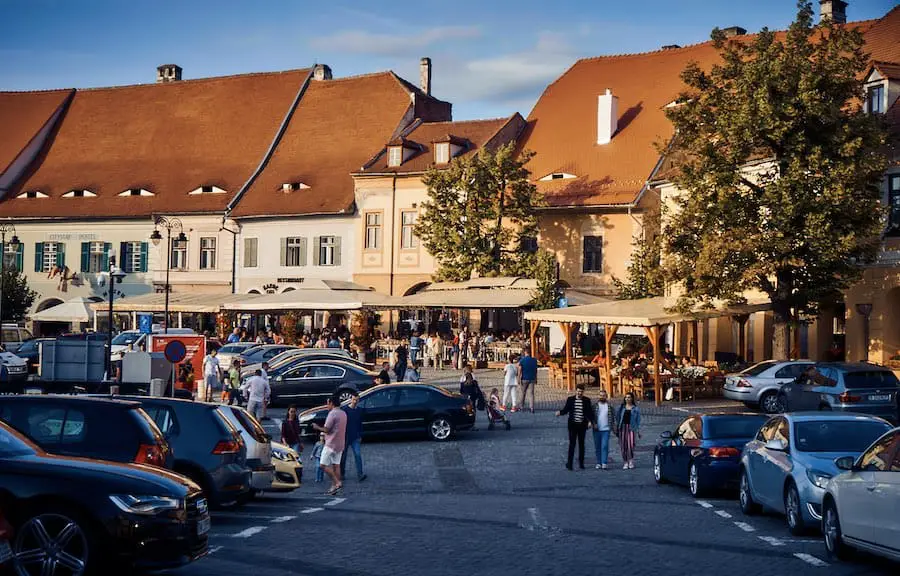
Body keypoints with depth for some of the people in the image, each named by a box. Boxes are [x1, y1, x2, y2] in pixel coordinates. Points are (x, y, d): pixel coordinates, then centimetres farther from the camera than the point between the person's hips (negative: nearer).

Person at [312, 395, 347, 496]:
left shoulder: (332, 414, -15)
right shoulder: (343, 413, 13)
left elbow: (326, 430, -16)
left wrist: (317, 427, 0)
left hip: (331, 444, -9)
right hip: (340, 444, 9)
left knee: (323, 465, -6)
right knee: (336, 465, 9)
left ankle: (337, 483, -13)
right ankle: (334, 487, 8)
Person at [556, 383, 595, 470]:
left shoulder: (586, 401, 4)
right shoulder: (570, 399, 3)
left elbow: (590, 412, 5)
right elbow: (565, 410, 4)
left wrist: (590, 421, -10)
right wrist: (560, 412, -16)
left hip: (582, 425, 1)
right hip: (573, 425, -1)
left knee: (581, 444, 8)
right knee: (572, 444, -6)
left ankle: (581, 463, 16)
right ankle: (569, 463, -5)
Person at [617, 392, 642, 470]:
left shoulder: (636, 409, 7)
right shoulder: (621, 408, 12)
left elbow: (638, 420, 7)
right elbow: (618, 418, 15)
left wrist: (639, 431, 3)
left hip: (631, 428, -2)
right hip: (623, 428, 2)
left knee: (630, 445, -16)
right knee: (624, 446, 1)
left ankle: (631, 461, -1)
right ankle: (625, 462, 10)